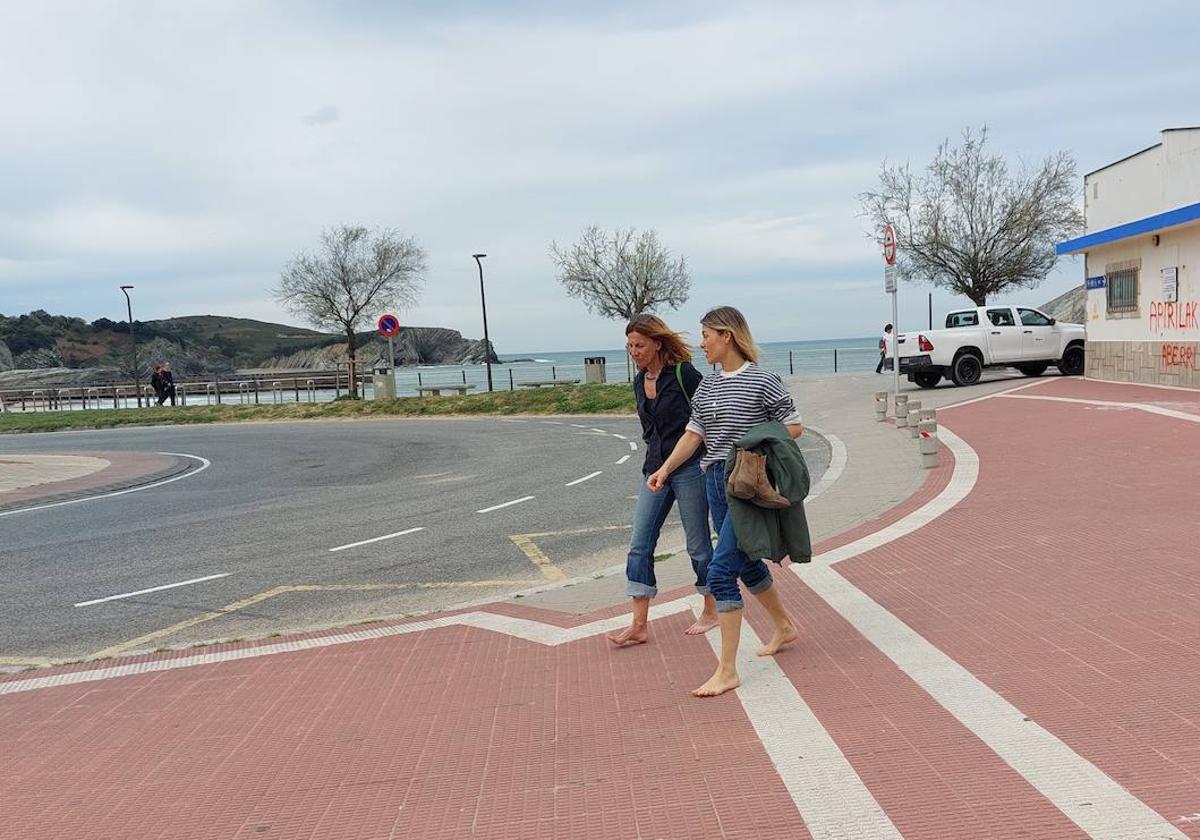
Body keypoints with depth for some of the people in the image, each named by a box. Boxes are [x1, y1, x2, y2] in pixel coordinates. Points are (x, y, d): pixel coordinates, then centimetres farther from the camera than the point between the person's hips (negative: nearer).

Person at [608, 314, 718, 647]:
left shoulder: (684, 374, -12)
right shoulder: (639, 383, 10)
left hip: (690, 468, -7)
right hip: (655, 470, 7)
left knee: (698, 544, 6)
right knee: (639, 544, 0)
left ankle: (711, 611, 25)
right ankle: (639, 625, 3)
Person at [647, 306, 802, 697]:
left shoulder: (763, 381, -9)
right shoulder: (707, 386, 11)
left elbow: (793, 427, -4)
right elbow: (694, 434, 15)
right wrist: (665, 469, 5)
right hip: (716, 481, 8)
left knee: (721, 570, -14)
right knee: (746, 565, 20)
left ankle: (727, 670, -6)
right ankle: (784, 627, 44)